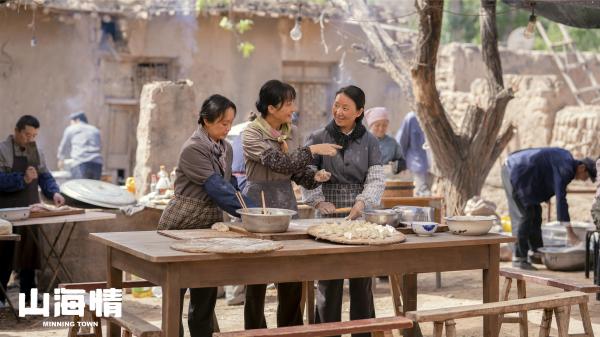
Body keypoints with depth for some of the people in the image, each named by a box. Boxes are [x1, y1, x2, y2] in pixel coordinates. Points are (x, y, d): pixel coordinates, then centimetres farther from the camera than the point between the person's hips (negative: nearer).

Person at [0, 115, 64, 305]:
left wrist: (54, 192, -9)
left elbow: (45, 177, 10)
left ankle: (28, 294, 17)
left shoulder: (37, 152, 12)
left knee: (30, 252, 8)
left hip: (30, 211, 5)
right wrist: (23, 179, -27)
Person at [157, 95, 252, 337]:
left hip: (211, 226, 7)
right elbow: (218, 189, -25)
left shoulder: (225, 148, 7)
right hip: (182, 226, -7)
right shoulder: (193, 149, -19)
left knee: (207, 293, 9)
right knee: (176, 292, 1)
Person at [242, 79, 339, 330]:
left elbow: (297, 171, 12)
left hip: (287, 203, 6)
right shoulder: (252, 134, -12)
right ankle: (256, 330, 15)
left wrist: (315, 176, -8)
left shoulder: (292, 132, 7)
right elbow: (279, 163, -23)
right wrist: (312, 150, -22)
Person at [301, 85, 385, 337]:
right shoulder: (318, 138, 2)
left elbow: (376, 178, -1)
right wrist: (319, 202, -16)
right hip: (328, 217, -1)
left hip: (361, 216, 1)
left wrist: (362, 203, -18)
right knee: (329, 282, -1)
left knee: (362, 282, 5)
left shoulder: (369, 141, 6)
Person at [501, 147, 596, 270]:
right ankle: (519, 258, -5)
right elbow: (560, 198, -25)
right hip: (515, 173, -10)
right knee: (525, 216, -8)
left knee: (535, 212, 13)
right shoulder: (565, 169, -20)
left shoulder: (567, 158, 10)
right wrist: (569, 231, -24)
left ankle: (537, 253, 20)